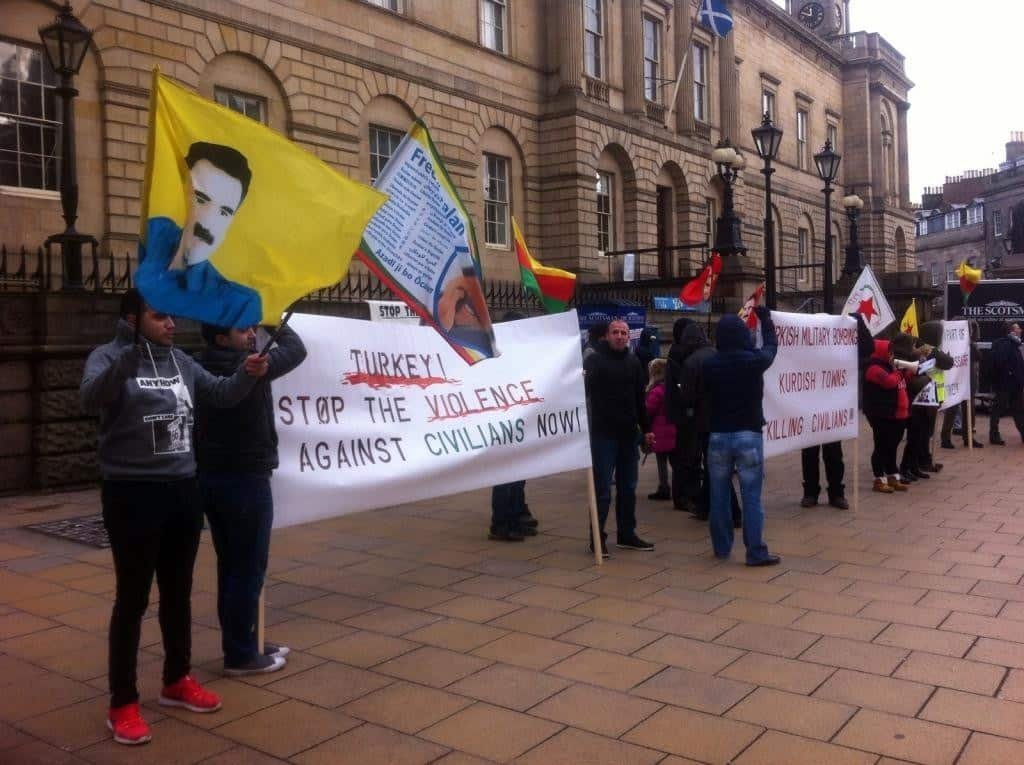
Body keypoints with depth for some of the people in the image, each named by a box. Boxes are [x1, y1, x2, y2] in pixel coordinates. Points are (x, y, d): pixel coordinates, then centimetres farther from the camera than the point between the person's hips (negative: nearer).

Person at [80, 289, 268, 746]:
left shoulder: (181, 361, 9)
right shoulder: (109, 357, -8)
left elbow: (221, 395, 12)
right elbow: (90, 400, -27)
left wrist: (248, 375, -9)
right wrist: (130, 354, -42)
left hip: (183, 489, 6)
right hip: (133, 493, -6)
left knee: (178, 592, 16)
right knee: (133, 597, 1)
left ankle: (177, 680, 33)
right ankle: (122, 704, 15)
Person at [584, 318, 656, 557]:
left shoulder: (633, 362, 12)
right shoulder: (595, 360, -6)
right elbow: (582, 389, -20)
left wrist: (645, 429, 18)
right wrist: (581, 380, -43)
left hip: (629, 434, 6)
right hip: (603, 434, -6)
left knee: (628, 488, 12)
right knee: (602, 489, -2)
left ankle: (627, 534, 24)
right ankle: (597, 538, 7)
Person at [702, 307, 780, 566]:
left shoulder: (709, 365, -3)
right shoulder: (755, 359, -6)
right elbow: (771, 345, 15)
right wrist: (764, 315, 27)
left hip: (718, 436, 2)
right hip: (748, 435, -2)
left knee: (719, 496, 12)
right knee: (751, 497, -1)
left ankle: (721, 547, 22)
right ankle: (756, 552, 0)